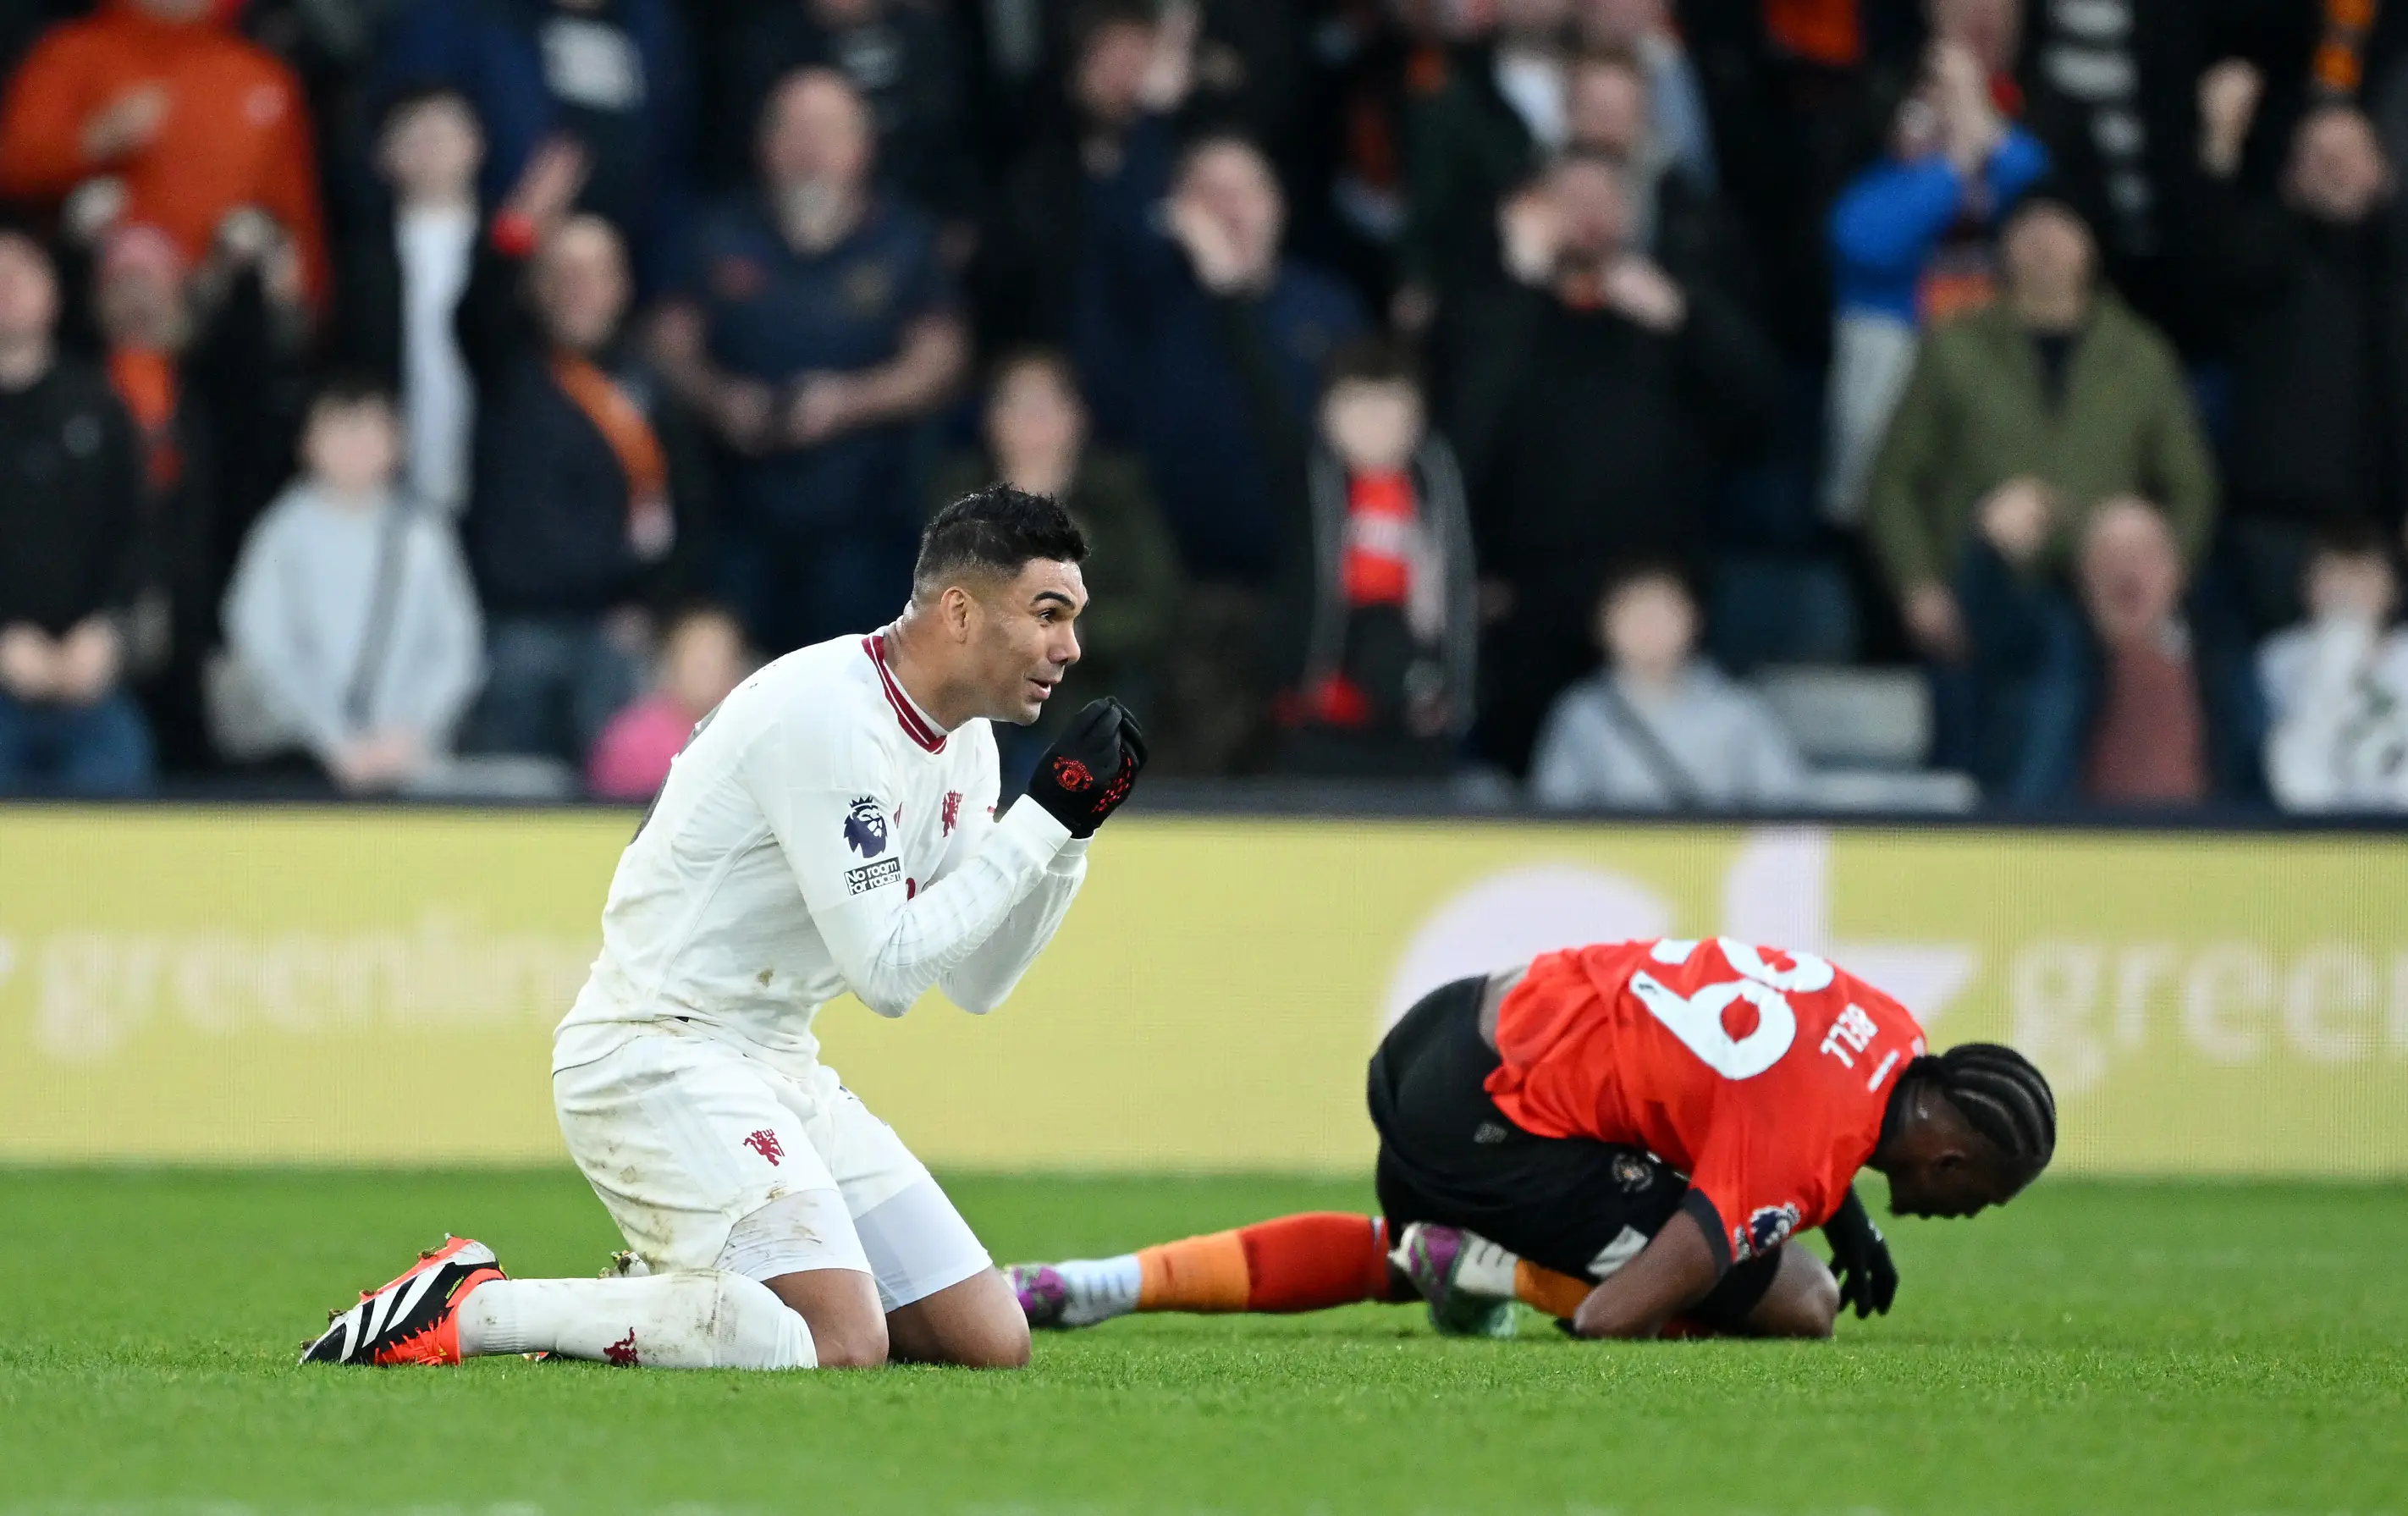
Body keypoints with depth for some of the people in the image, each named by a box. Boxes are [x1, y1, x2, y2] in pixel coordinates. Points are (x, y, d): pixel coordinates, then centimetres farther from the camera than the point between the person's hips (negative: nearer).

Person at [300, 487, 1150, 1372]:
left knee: (992, 1344, 2)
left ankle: (668, 1293, 13)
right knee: (844, 1345, -27)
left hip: (775, 1068, 10)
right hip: (658, 1057, -10)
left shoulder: (962, 746, 10)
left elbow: (976, 984, 15)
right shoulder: (829, 714, -19)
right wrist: (1044, 817, -17)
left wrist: (1069, 833, 1)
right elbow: (885, 970, -21)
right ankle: (466, 1308, -17)